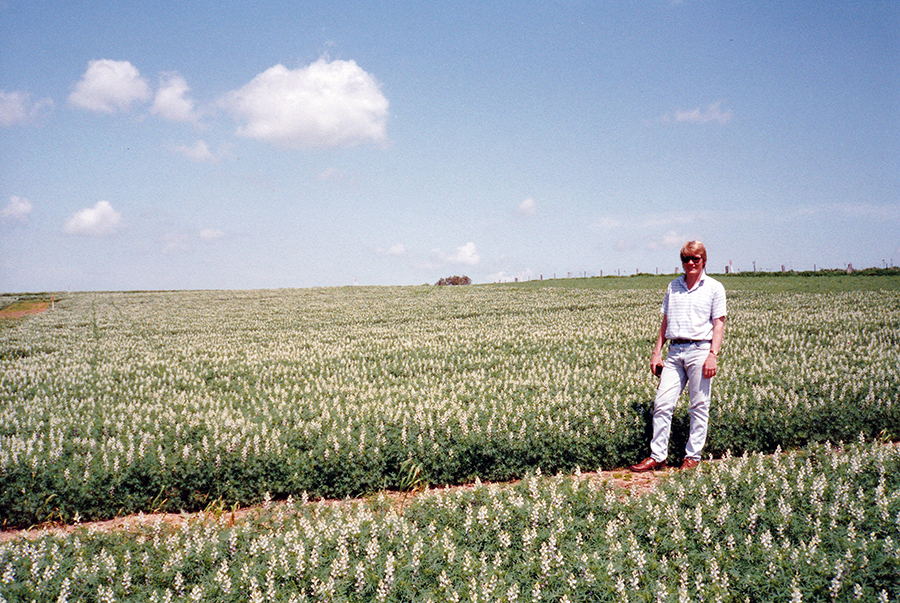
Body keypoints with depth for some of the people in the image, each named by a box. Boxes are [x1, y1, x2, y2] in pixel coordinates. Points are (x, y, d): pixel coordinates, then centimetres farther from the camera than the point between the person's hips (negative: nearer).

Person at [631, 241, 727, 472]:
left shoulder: (714, 288, 4)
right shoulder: (673, 286, 17)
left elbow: (719, 324, -1)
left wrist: (713, 355, -12)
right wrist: (657, 352, 13)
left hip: (699, 350, -4)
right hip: (675, 351, 4)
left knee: (699, 407, 1)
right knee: (662, 403, -2)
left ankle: (692, 456, 13)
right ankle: (657, 456, 6)